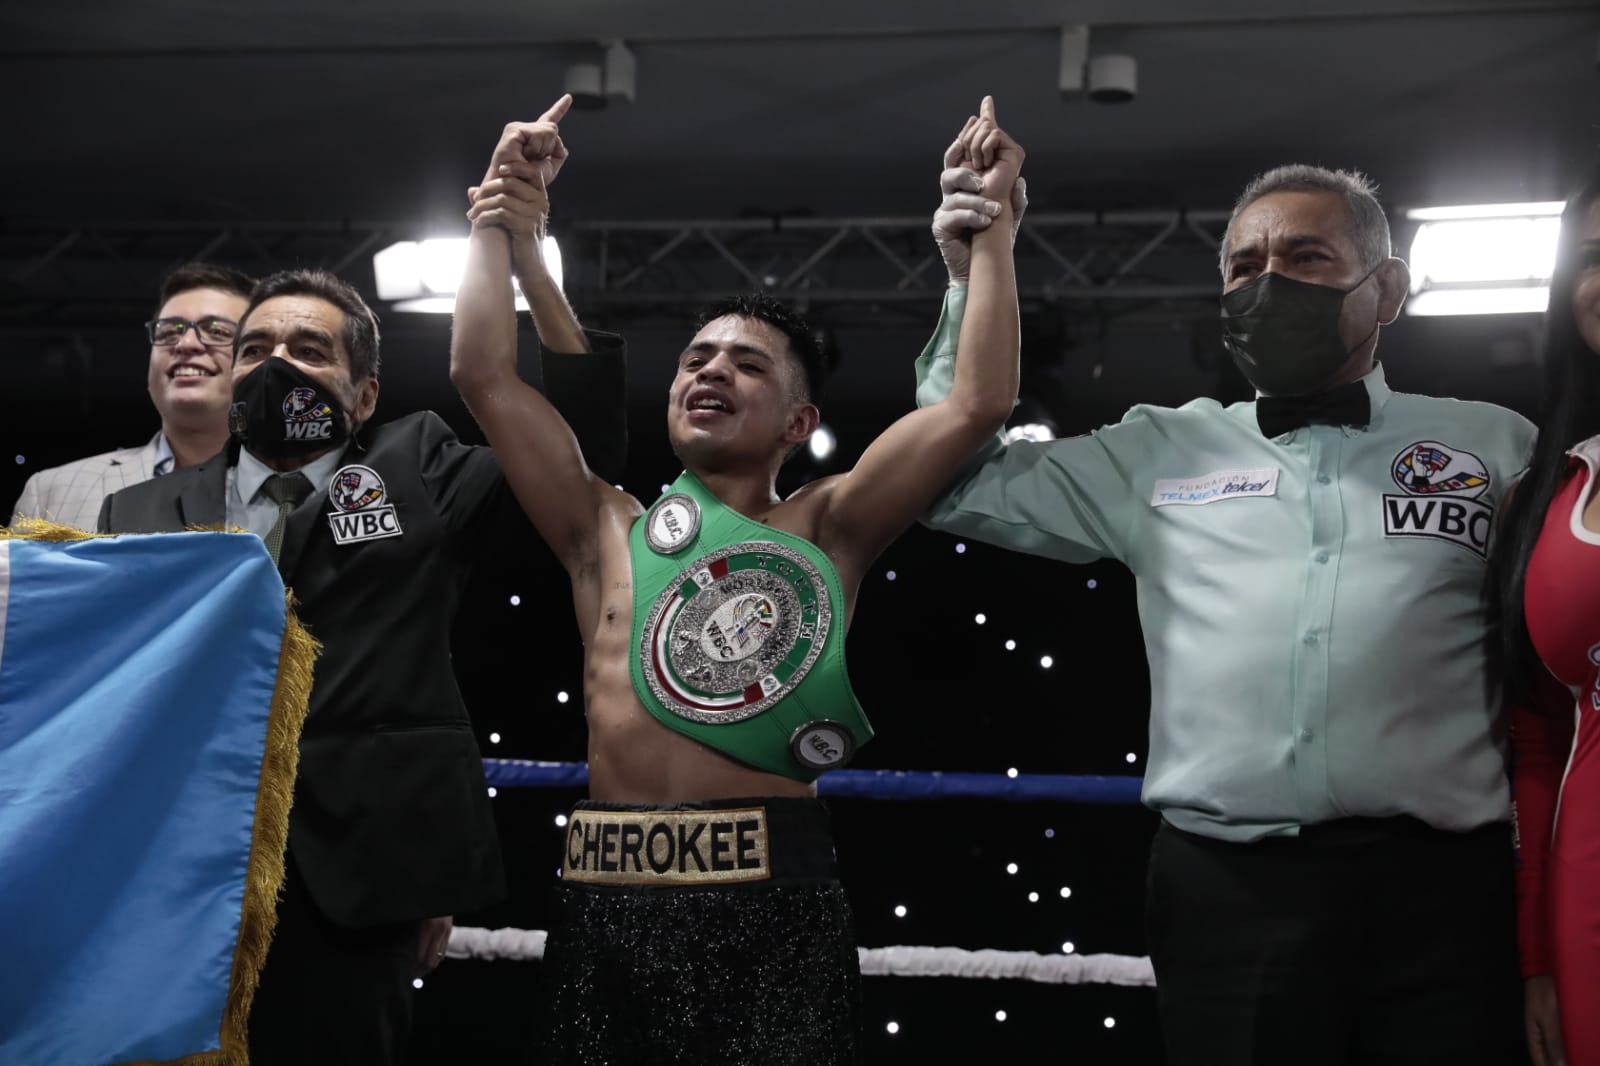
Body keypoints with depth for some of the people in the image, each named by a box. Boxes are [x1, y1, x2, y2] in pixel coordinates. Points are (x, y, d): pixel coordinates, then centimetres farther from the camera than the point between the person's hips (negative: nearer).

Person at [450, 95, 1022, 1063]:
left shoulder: (823, 533, 8)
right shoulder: (610, 533, 14)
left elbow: (980, 403, 1)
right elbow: (486, 376, 10)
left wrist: (989, 225, 5)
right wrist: (499, 227, 14)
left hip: (772, 907, -2)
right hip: (606, 905, 3)